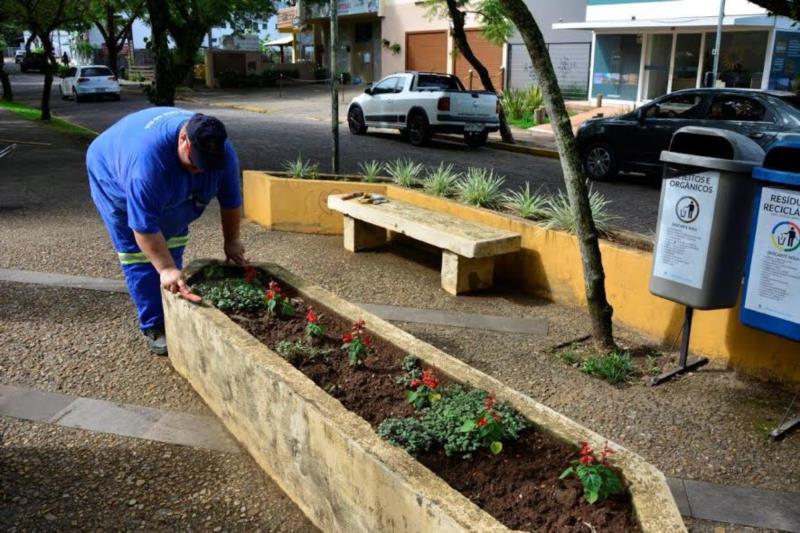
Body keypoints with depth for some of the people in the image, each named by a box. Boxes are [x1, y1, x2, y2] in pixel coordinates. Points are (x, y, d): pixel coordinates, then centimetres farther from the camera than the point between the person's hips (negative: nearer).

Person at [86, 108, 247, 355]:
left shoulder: (221, 150, -27)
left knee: (173, 245, 2)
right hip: (114, 176, -5)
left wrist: (232, 242, -10)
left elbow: (231, 200, -14)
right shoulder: (146, 158, -45)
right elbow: (144, 226, -42)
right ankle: (154, 327, -4)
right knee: (138, 254, -11)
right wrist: (166, 269, -43)